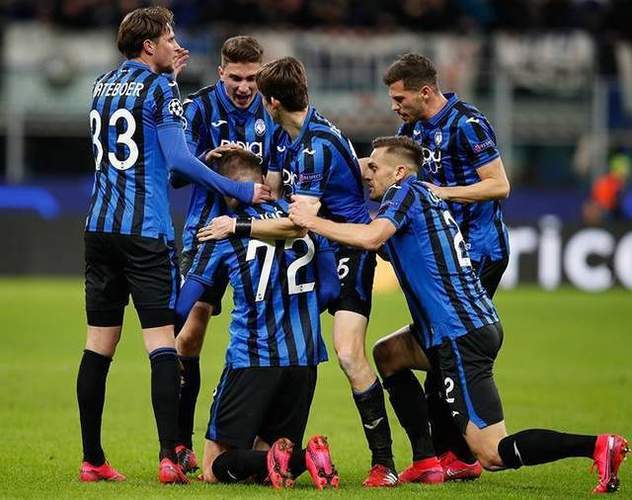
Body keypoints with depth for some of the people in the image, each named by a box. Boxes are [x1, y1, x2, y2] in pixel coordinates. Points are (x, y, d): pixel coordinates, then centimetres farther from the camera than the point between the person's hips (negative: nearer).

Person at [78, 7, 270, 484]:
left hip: (100, 226, 7)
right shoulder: (159, 87, -6)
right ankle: (169, 458, -15)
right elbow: (178, 159, -13)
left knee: (99, 343, 8)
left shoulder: (103, 85, 15)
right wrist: (241, 190, -9)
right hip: (146, 230, -7)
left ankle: (92, 460, 9)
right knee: (162, 340, -7)